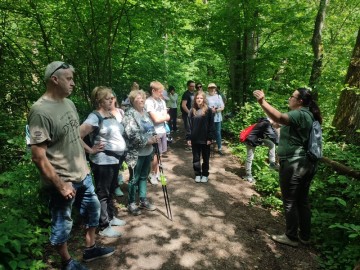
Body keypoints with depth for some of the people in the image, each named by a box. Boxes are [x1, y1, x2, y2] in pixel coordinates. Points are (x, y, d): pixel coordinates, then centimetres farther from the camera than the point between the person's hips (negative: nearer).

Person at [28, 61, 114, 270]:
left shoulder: (69, 103, 4)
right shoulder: (40, 111, -21)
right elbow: (39, 157, -22)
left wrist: (84, 166, 16)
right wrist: (60, 185, -19)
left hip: (83, 175, 8)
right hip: (63, 182, -8)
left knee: (93, 208, 21)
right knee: (63, 225, 13)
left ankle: (91, 249, 43)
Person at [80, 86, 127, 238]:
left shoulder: (111, 115, 9)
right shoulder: (95, 117, -17)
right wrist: (91, 150, -16)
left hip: (115, 159, 9)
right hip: (103, 161, -9)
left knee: (111, 191, 21)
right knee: (102, 193, 4)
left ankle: (111, 217, 37)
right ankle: (104, 227, 16)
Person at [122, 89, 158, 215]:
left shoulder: (145, 113, 11)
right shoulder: (129, 114, -14)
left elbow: (151, 129, 19)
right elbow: (132, 134, -24)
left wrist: (154, 137, -2)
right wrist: (147, 140, -19)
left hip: (148, 151, 8)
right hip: (136, 153, -7)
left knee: (144, 177, 18)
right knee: (134, 179, 6)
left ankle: (143, 200, 32)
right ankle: (131, 204, 22)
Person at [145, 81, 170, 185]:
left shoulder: (162, 101, 8)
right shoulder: (149, 102, -14)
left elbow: (167, 117, 5)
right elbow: (156, 119, -17)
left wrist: (160, 117, -12)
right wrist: (164, 117, -1)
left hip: (163, 130, 6)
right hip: (154, 132, -6)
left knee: (160, 153, 12)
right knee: (156, 154, 4)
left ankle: (157, 173, 27)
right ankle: (152, 174, 22)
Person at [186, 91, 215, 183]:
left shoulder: (208, 110, -5)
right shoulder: (192, 111, 2)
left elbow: (211, 125, -6)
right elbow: (189, 125, 2)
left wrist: (210, 138, -11)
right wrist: (188, 138, -2)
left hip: (205, 139, -2)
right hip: (195, 139, 2)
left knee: (205, 158, 11)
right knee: (196, 158, 12)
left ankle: (205, 174, 25)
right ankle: (197, 174, 26)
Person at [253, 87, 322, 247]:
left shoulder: (299, 114, -16)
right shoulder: (309, 115, 14)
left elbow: (279, 118, -35)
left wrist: (262, 102, -38)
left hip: (293, 164, -10)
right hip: (307, 163, 10)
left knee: (290, 202, 3)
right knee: (302, 200, 17)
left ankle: (291, 237, 16)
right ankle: (305, 236, 29)